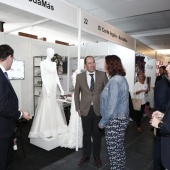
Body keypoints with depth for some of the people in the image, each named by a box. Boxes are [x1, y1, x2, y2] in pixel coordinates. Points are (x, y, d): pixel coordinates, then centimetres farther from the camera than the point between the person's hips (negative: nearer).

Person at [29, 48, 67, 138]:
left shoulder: (54, 63, 14)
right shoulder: (43, 63, -4)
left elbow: (56, 76, 14)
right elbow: (43, 77, -10)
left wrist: (61, 88, 10)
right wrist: (47, 89, -18)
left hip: (54, 87, 6)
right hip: (46, 86, -6)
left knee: (54, 107, 10)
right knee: (46, 108, -3)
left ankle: (53, 129, 22)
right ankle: (46, 131, 6)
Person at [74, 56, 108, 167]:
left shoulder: (102, 75, -3)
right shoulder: (80, 76, 0)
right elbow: (76, 93, 7)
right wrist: (78, 108, 4)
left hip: (99, 110, 0)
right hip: (85, 110, 1)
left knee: (97, 135, 14)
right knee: (86, 134, 14)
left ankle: (97, 156, 34)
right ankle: (86, 155, 35)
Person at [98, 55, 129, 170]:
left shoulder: (114, 81, -21)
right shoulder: (122, 79, 7)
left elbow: (111, 106, -23)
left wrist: (102, 122, -12)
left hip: (114, 120, -9)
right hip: (123, 118, 9)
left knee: (113, 150, 7)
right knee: (119, 147, 22)